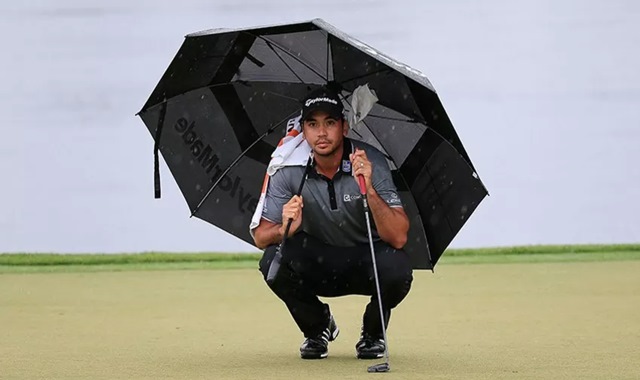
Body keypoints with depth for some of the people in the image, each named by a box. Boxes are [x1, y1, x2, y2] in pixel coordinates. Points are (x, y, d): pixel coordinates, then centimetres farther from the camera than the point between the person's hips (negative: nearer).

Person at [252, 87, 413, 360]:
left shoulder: (371, 161, -21)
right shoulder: (290, 170, -14)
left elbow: (398, 237, -28)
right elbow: (260, 236, -14)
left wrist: (369, 190, -43)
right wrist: (285, 229, -37)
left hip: (366, 263, -2)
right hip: (318, 266, 2)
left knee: (396, 267, -34)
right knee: (273, 260, -27)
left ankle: (373, 332, 1)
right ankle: (318, 327, 5)